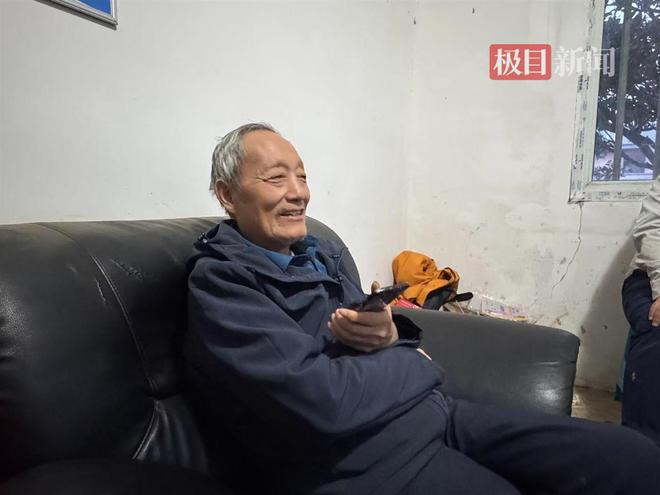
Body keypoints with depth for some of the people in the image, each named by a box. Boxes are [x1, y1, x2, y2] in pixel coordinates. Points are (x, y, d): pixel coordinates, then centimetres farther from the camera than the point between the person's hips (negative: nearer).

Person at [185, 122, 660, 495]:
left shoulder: (322, 253, 13)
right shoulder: (219, 280, -12)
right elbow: (323, 403, -22)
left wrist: (390, 336, -9)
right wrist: (415, 363, -5)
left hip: (432, 410, 8)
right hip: (359, 454, -7)